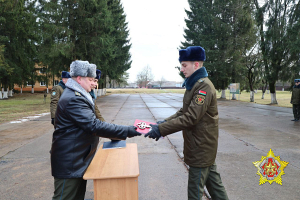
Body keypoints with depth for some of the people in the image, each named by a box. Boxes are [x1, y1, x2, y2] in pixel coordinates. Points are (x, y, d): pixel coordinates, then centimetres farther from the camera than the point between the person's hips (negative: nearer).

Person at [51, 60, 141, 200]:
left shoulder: (76, 96, 11)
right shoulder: (73, 99, -24)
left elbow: (90, 124, 19)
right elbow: (94, 125, -29)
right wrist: (126, 131, -26)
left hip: (78, 160, 10)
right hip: (69, 163, -10)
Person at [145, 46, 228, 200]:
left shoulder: (204, 86, -20)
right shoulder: (193, 84, 11)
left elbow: (190, 118, -27)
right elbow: (184, 112, 13)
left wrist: (161, 129, -25)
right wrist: (164, 122, 1)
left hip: (201, 147, -9)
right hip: (204, 147, 9)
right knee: (213, 184, 22)